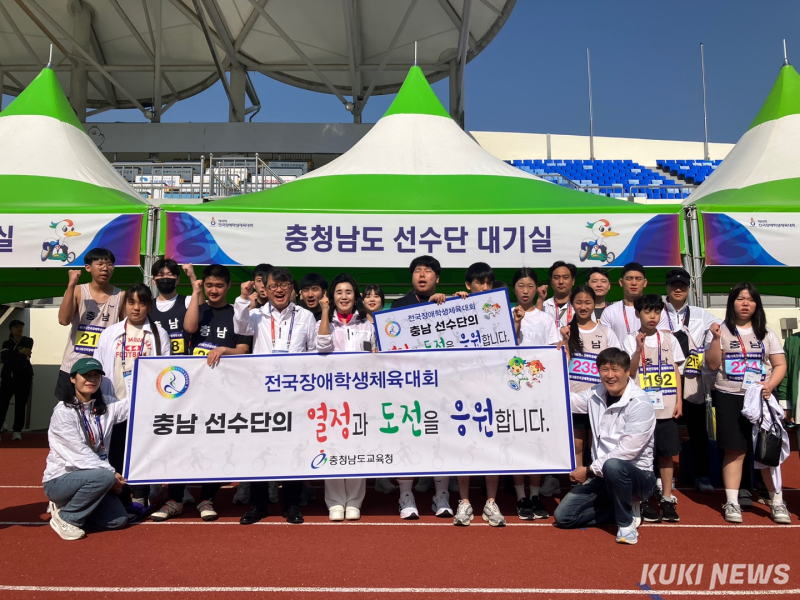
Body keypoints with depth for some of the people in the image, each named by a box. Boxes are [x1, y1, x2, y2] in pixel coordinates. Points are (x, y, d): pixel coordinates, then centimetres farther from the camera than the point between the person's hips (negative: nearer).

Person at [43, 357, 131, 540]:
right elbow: (79, 453, -20)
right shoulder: (63, 411, -15)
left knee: (118, 520, -6)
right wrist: (111, 474, -20)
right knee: (104, 477, -33)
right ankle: (64, 517, -10)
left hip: (92, 478, 6)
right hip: (60, 480, -6)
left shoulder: (106, 405, 2)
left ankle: (70, 507, 15)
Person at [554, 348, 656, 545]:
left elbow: (627, 451, -23)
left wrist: (589, 470, -18)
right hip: (603, 476, 6)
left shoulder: (640, 403, -18)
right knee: (563, 516, -5)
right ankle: (626, 508, 11)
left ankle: (627, 521, -11)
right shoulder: (596, 394, 1)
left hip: (637, 476, -6)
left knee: (613, 465, -39)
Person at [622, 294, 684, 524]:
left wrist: (679, 400, 4)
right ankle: (643, 501, 13)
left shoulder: (669, 339, 8)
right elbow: (629, 372, -9)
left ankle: (667, 499, 20)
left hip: (667, 408, 3)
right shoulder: (631, 340, -1)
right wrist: (638, 349, -21)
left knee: (667, 453, 8)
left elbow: (676, 371, 10)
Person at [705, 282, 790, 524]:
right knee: (734, 450, 0)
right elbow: (713, 365, -2)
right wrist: (716, 339, -15)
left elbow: (780, 365, 5)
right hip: (729, 397, -1)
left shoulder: (766, 333, 8)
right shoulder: (723, 331, 3)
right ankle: (732, 502, 6)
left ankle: (777, 501, 12)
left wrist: (770, 385, -13)